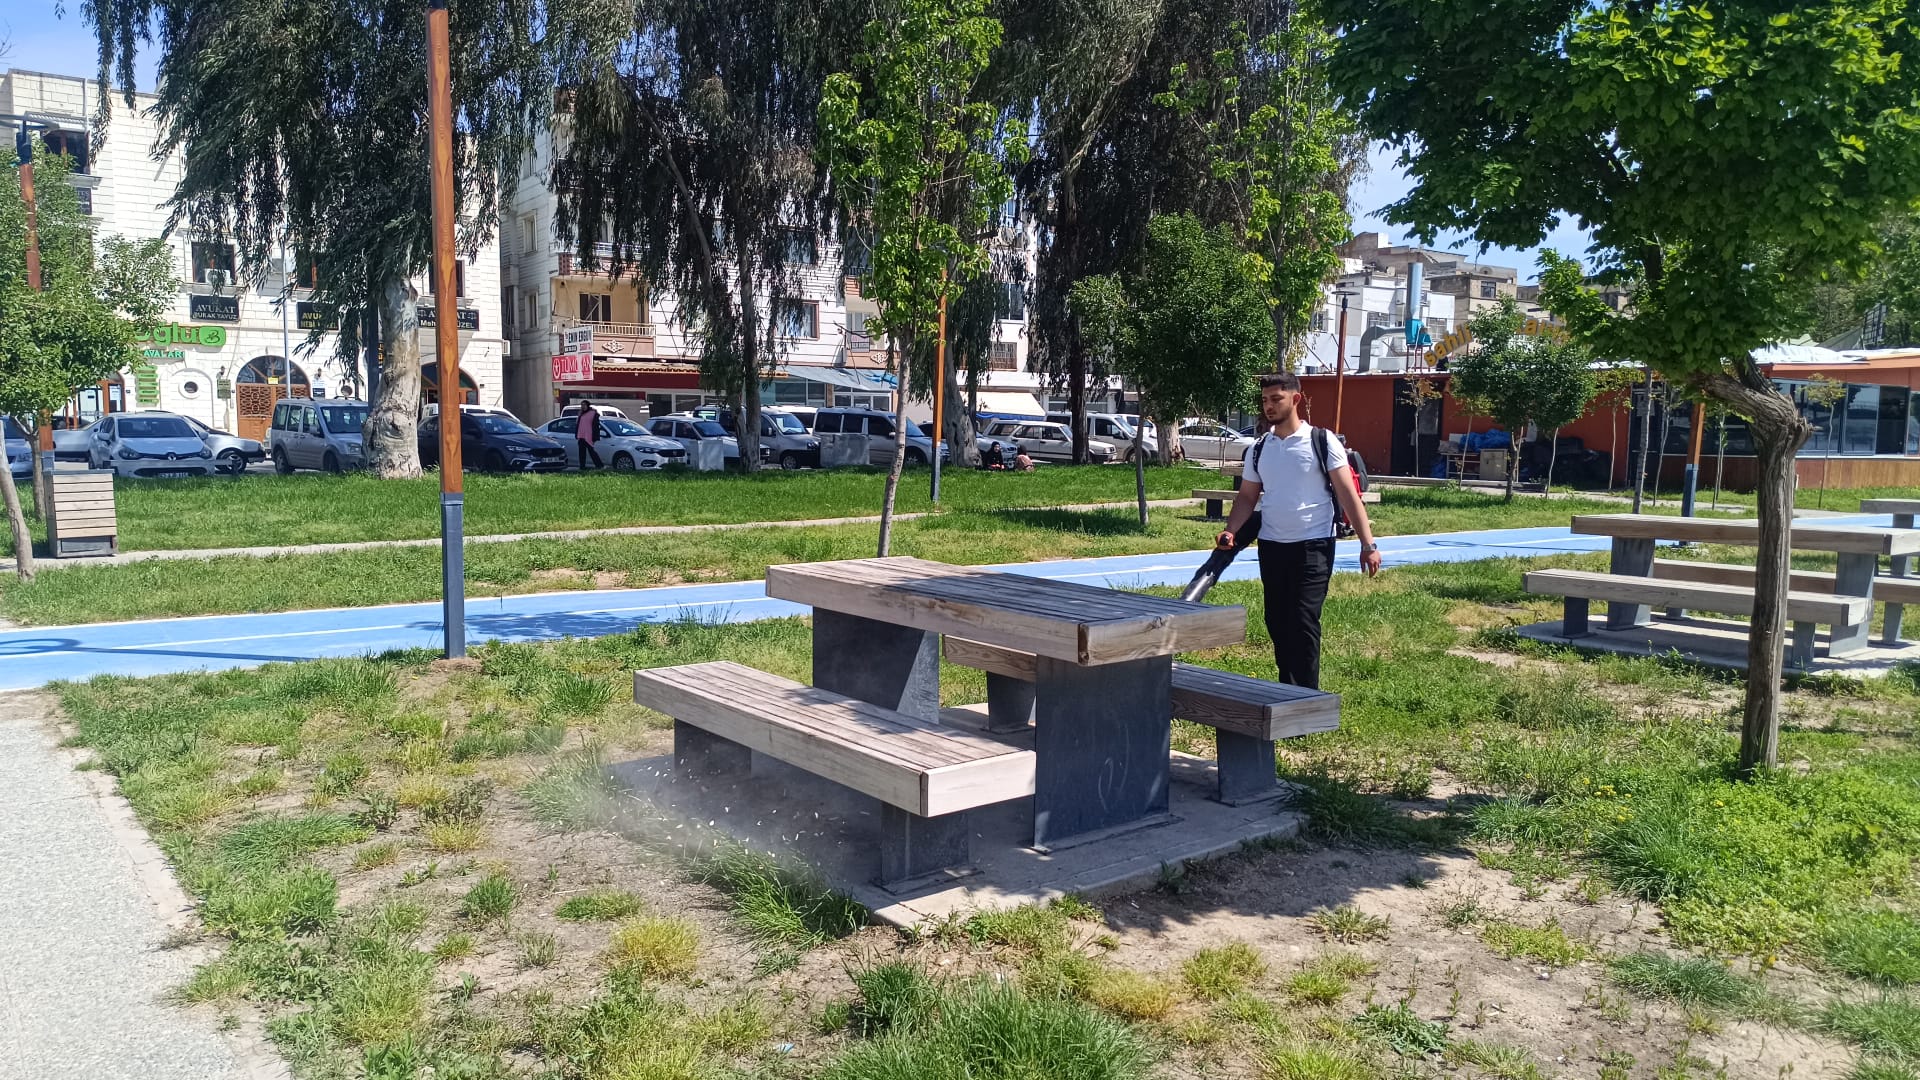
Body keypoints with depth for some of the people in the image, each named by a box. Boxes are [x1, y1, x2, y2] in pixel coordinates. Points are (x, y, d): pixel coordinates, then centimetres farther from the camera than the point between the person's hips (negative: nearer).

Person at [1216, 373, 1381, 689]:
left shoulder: (1322, 441, -5)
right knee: (1277, 623, 9)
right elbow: (1247, 497, 14)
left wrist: (1368, 544, -11)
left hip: (1313, 547, -5)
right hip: (1271, 546, 5)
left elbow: (1348, 494, -6)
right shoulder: (1258, 449, 9)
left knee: (1303, 623, -10)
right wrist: (1231, 531, -5)